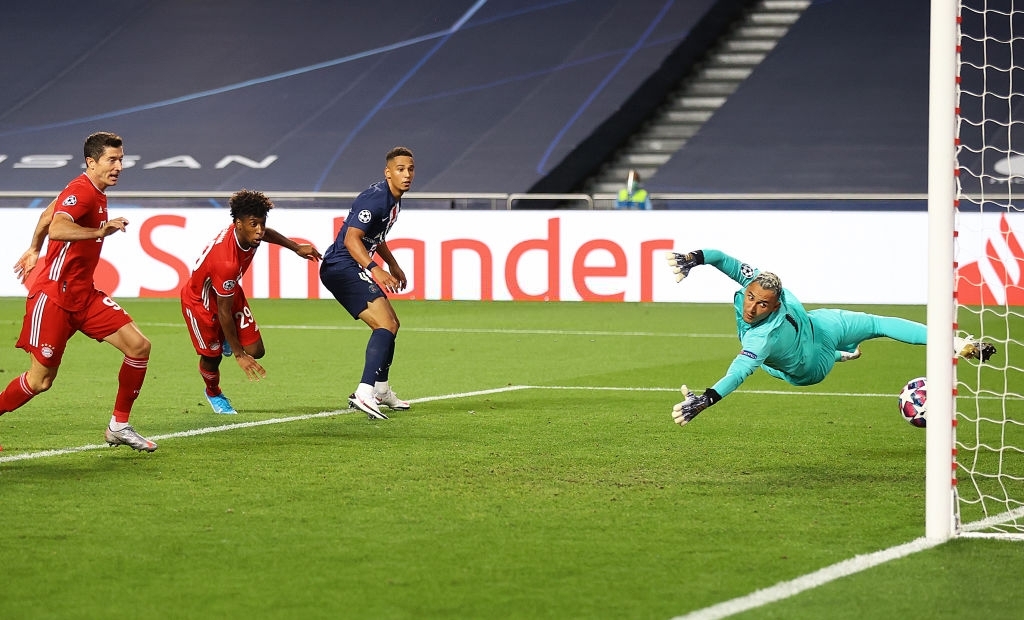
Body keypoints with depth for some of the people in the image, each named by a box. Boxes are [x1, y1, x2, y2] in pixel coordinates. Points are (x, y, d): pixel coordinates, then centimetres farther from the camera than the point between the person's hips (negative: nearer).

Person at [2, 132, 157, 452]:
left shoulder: (95, 193, 11)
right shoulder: (80, 191, -17)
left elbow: (47, 214, 26)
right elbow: (57, 229, -36)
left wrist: (34, 250, 37)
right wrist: (102, 230, -38)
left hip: (83, 295, 9)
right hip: (53, 296, -9)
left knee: (139, 345, -2)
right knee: (41, 380, -5)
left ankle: (119, 426, 8)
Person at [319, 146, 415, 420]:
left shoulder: (394, 201, 13)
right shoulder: (375, 199, -20)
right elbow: (351, 238, -29)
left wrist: (392, 265, 38)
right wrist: (375, 270, -38)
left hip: (353, 269, 11)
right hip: (342, 267, -11)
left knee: (391, 324, 22)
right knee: (385, 325, -22)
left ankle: (381, 390, 37)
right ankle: (364, 392, -32)